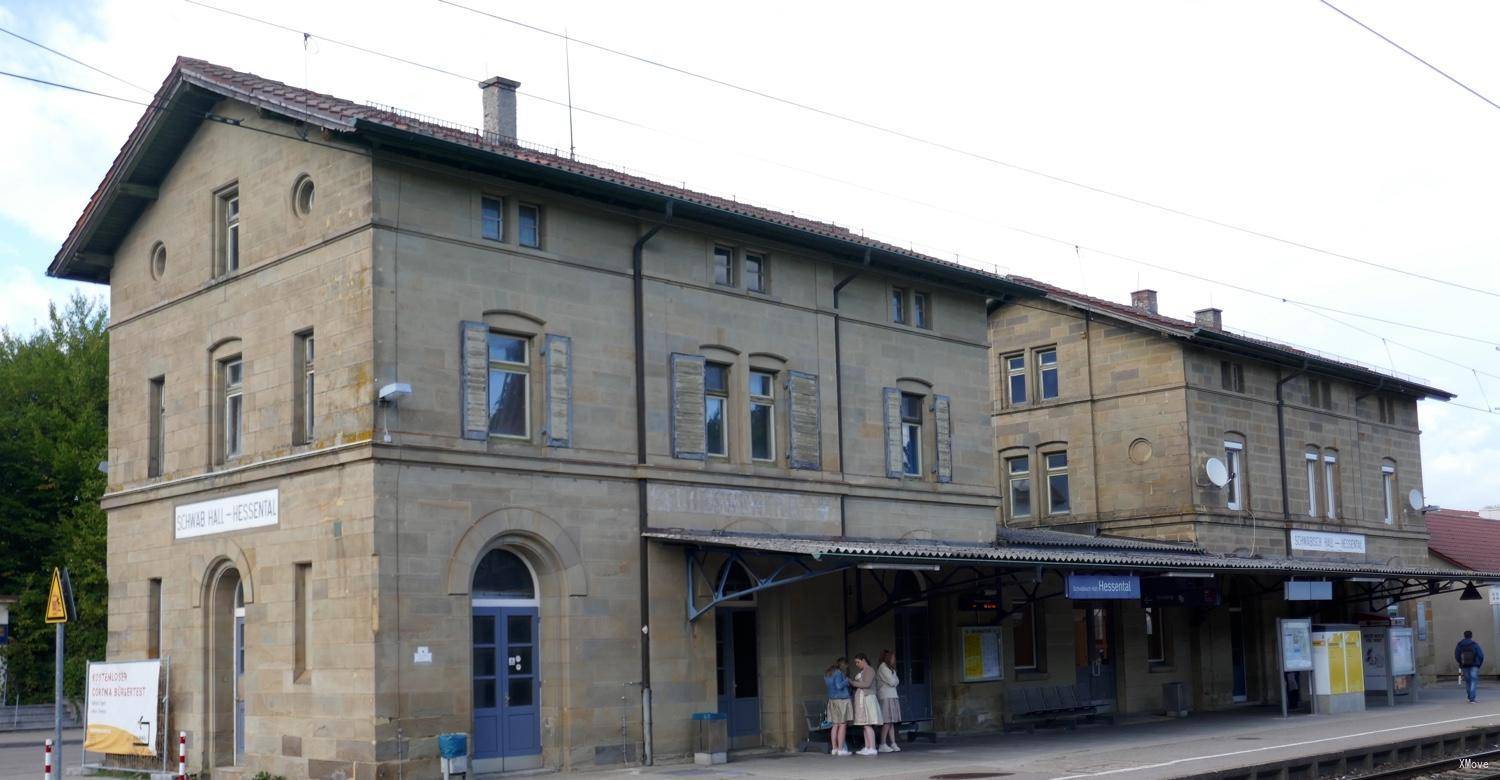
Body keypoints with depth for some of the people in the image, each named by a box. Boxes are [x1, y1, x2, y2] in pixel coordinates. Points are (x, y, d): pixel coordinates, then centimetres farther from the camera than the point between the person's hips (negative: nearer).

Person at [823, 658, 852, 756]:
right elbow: (839, 686, -20)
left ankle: (834, 749, 7)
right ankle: (840, 749, -9)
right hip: (842, 700, -8)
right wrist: (847, 680, -5)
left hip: (832, 700, 8)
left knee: (835, 725, 8)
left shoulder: (827, 674, 14)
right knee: (842, 725, -6)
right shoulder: (838, 673, -11)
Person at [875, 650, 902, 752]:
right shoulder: (883, 667, -8)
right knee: (887, 722, -10)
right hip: (886, 697, -9)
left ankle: (893, 744, 4)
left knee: (891, 722, 6)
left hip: (892, 697, 9)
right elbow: (892, 682, -12)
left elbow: (897, 681, 17)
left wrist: (894, 680, -2)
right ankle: (882, 745, -9)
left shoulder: (889, 668, 22)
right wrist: (895, 679, 7)